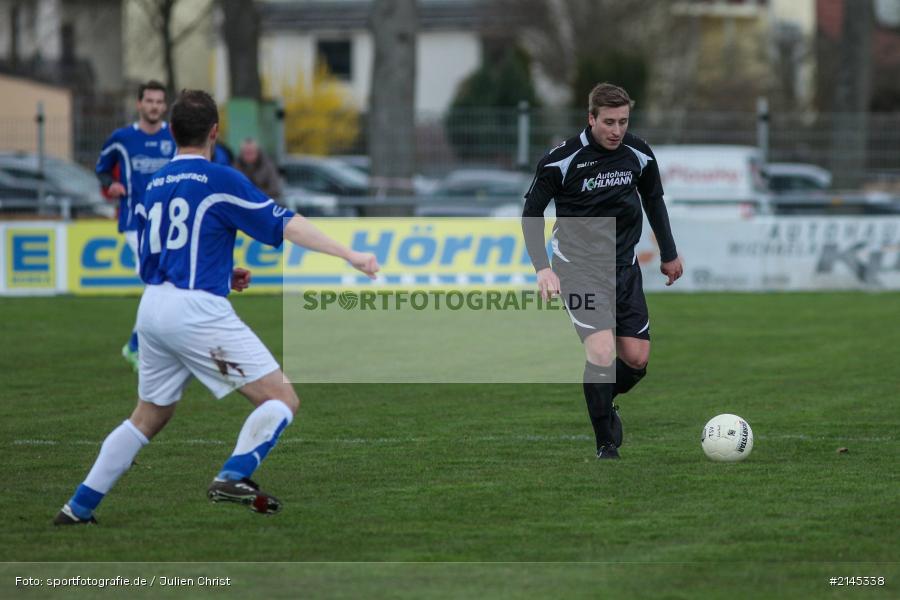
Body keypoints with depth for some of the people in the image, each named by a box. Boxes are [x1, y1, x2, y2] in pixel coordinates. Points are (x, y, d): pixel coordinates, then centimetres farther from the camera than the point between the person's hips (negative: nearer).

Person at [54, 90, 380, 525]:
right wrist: (349, 255, -11)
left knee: (148, 418, 22)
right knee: (282, 400, -4)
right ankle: (234, 477, -24)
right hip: (196, 310, -7)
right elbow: (285, 225, -10)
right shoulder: (219, 180, -5)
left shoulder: (153, 188, 15)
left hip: (152, 309, 7)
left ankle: (78, 509, 21)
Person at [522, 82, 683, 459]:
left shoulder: (639, 154, -3)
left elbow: (654, 200, 15)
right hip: (579, 267, -5)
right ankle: (606, 446, -4)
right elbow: (532, 212, -6)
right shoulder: (562, 159, -16)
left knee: (637, 359, 1)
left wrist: (669, 254, 22)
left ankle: (603, 402, 34)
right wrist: (542, 268, -15)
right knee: (602, 352, -19)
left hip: (624, 266, 5)